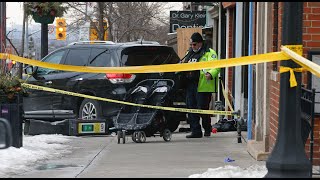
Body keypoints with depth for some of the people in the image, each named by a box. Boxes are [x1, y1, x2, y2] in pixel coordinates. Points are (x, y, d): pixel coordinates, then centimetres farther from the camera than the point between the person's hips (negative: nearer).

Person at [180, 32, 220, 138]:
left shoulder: (209, 53, -4)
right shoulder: (190, 53, 21)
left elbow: (216, 66, -16)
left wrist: (210, 74, -35)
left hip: (203, 87, -8)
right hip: (190, 85, 8)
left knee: (202, 109, -5)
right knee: (191, 109, 5)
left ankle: (207, 129, 15)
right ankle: (196, 131, 10)